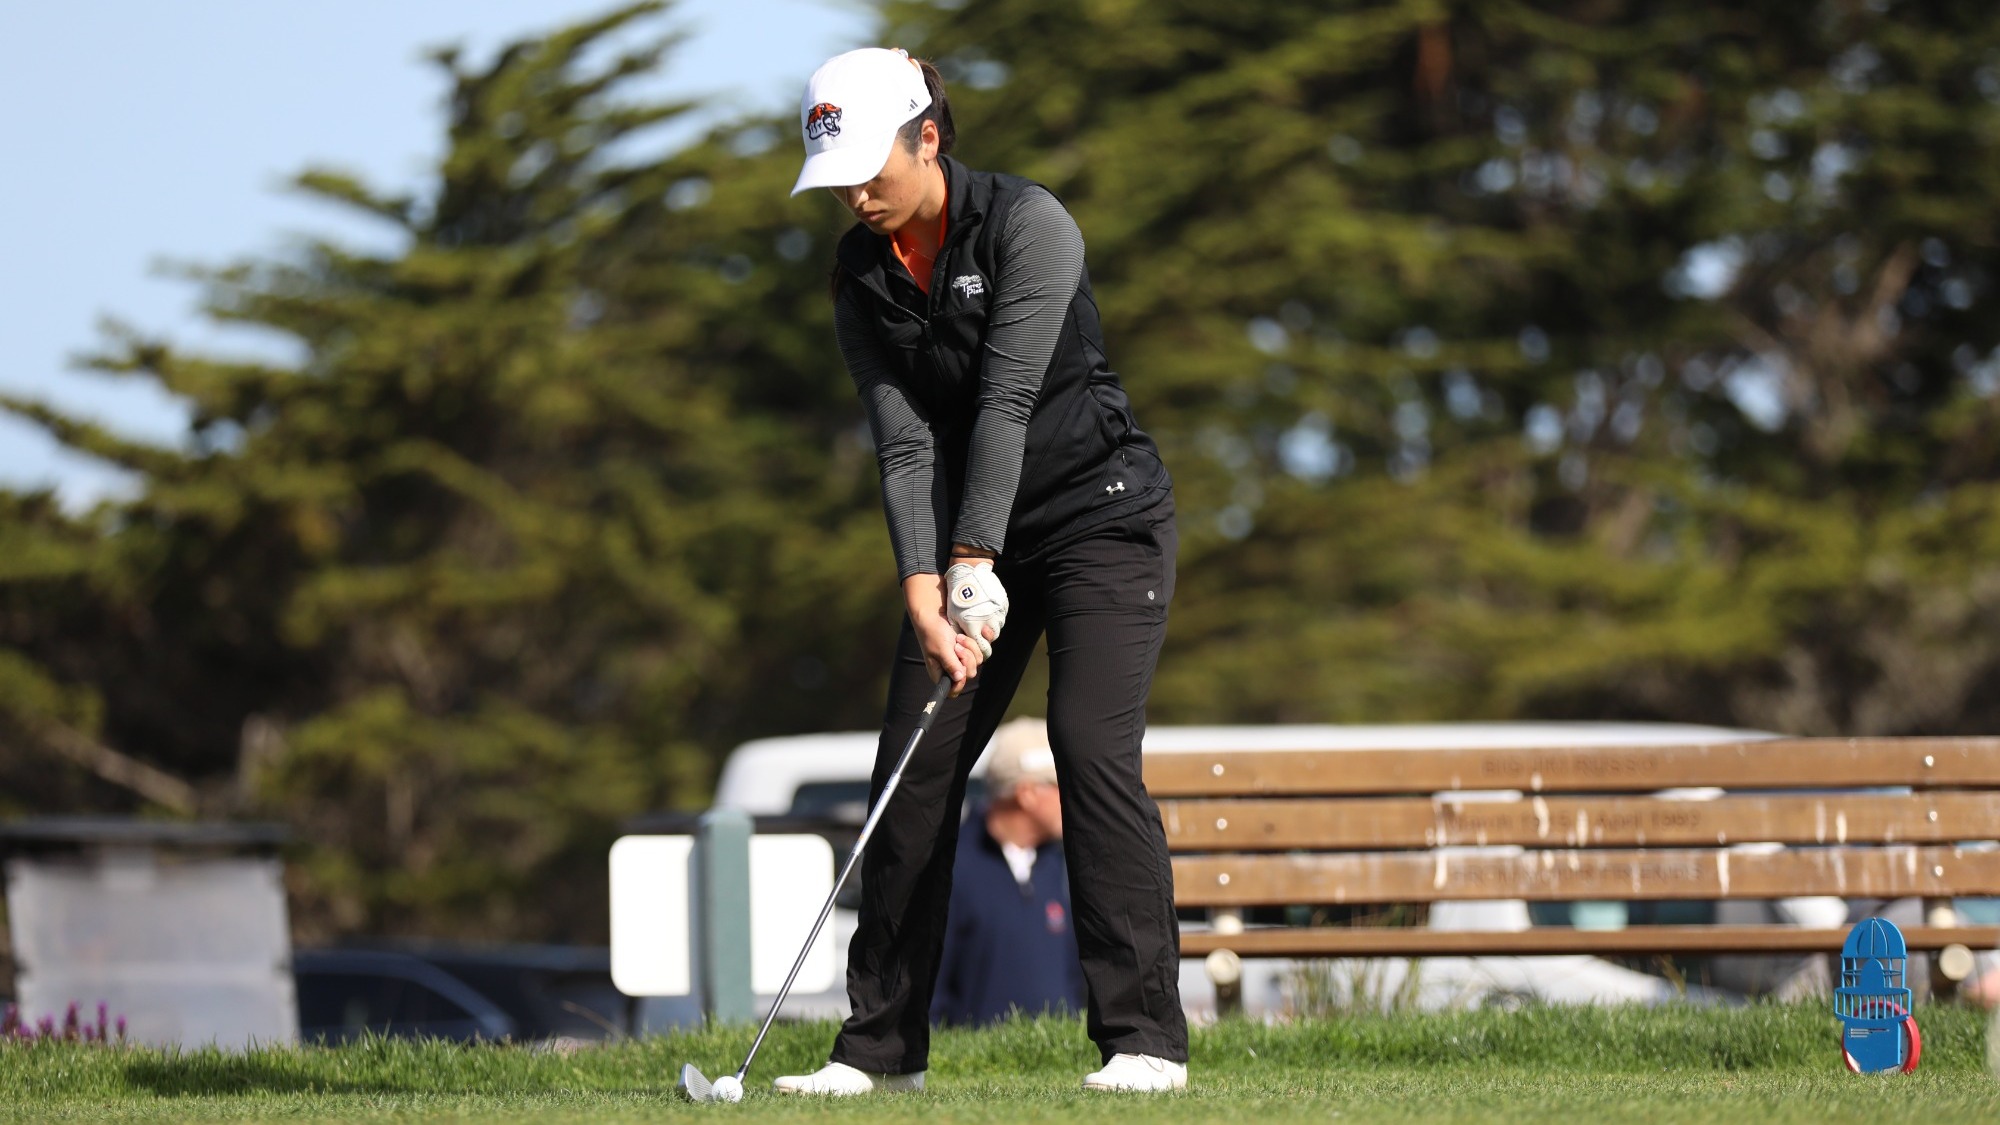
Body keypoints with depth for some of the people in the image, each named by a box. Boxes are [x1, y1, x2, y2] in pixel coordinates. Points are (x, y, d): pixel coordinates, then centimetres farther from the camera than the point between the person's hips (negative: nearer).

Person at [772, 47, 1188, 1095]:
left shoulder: (1026, 223, -17)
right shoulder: (860, 274, 0)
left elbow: (1006, 401, -22)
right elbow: (904, 438, -8)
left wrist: (974, 565, -26)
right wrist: (924, 595, -19)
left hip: (1100, 507, -6)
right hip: (970, 536, 6)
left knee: (1092, 746, -18)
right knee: (914, 764, -2)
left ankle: (1144, 1037, -16)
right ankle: (882, 1044, 5)